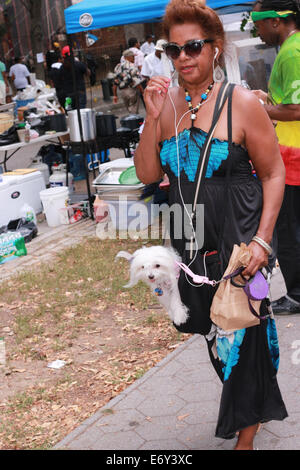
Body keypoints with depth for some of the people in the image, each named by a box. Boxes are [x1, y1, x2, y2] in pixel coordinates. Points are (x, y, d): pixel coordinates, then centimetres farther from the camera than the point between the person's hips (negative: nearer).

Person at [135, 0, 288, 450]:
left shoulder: (241, 103, -11)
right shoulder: (167, 101, 2)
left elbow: (274, 174, -8)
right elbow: (147, 174, 0)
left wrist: (262, 239, -16)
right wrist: (153, 118, -12)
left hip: (239, 241, -5)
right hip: (191, 243, 5)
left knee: (239, 334, 2)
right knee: (214, 333, 17)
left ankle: (245, 434, 25)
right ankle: (256, 408, 43)